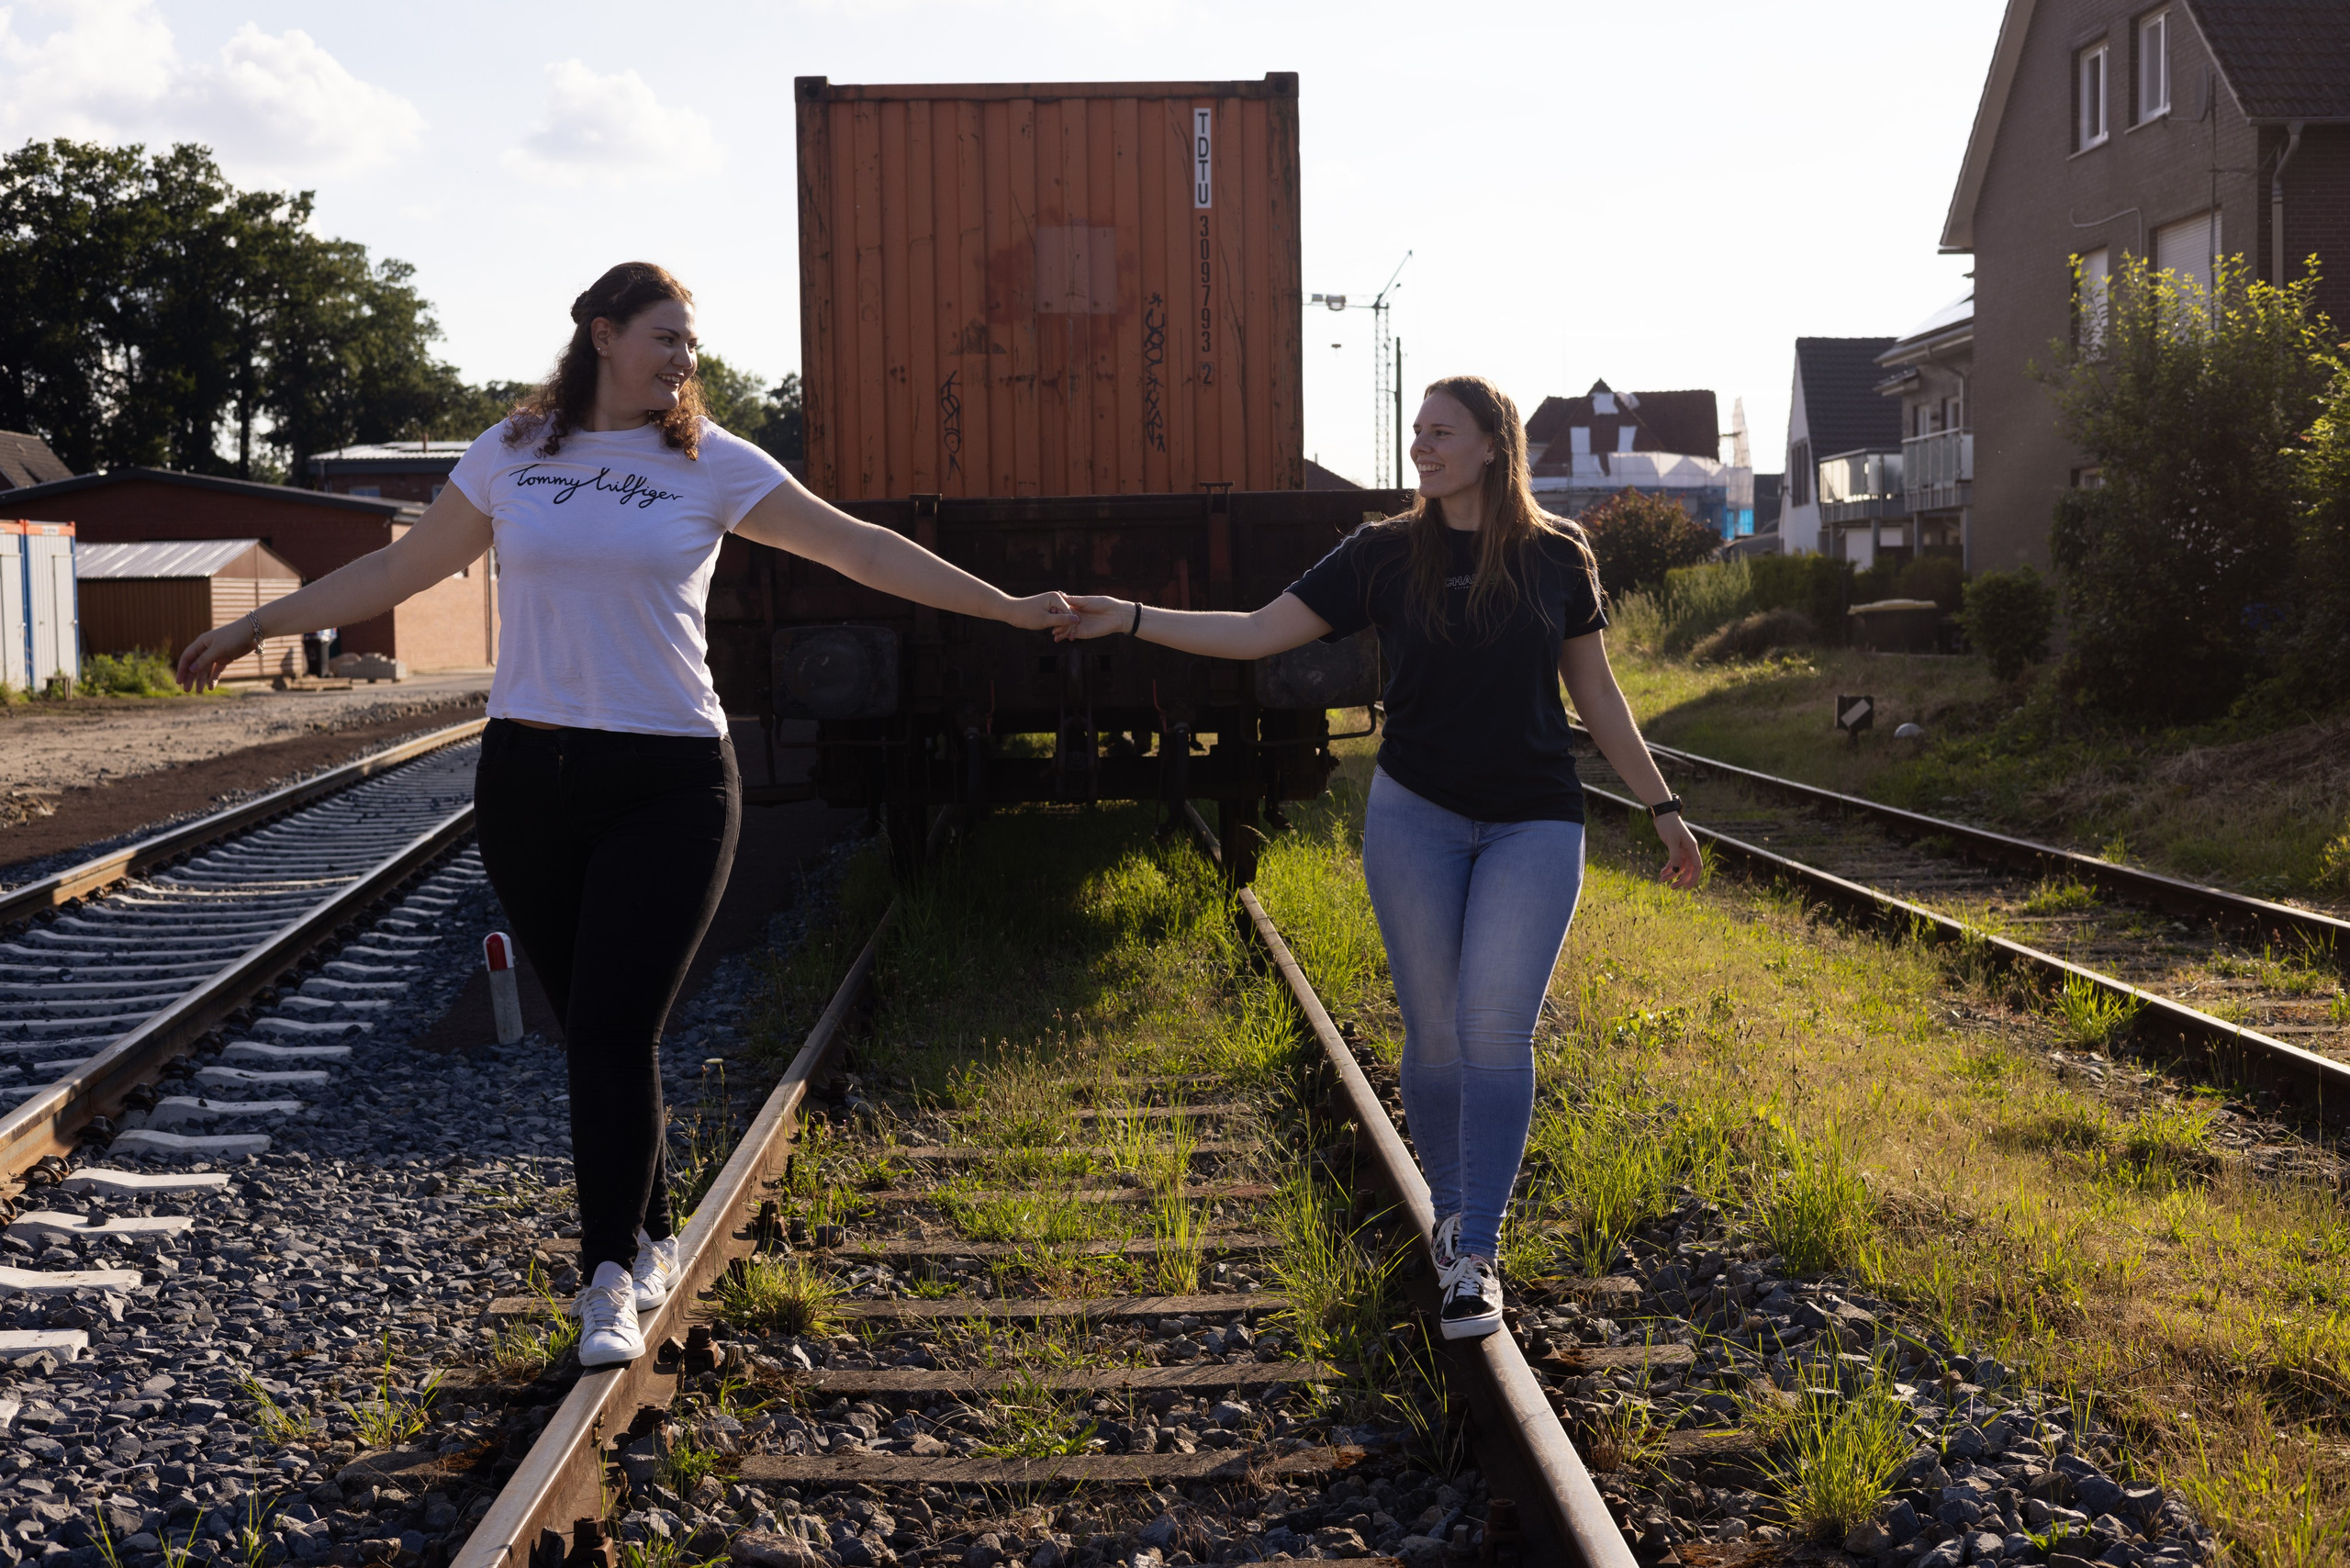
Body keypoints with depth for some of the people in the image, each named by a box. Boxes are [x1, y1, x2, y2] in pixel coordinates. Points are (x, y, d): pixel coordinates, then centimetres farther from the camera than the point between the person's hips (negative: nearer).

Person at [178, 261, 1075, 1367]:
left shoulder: (709, 464, 3)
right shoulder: (511, 455, 8)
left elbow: (859, 548, 2)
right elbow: (400, 568, 17)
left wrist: (1005, 608, -2)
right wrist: (257, 624, 19)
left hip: (668, 785, -2)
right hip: (529, 778, 2)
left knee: (614, 1032, -10)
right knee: (591, 1031, 7)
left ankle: (609, 1283, -1)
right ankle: (649, 1240, 24)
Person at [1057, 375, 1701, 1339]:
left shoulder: (1557, 557, 1)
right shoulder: (1385, 555, 0)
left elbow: (1596, 695, 10)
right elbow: (1257, 633, -1)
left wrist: (1663, 808, 12)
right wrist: (1129, 618, -11)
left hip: (1532, 825, -1)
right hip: (1416, 816, 1)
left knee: (1495, 1029, -11)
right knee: (1435, 1034, 3)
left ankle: (1477, 1256, -7)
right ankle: (1450, 1217, 23)